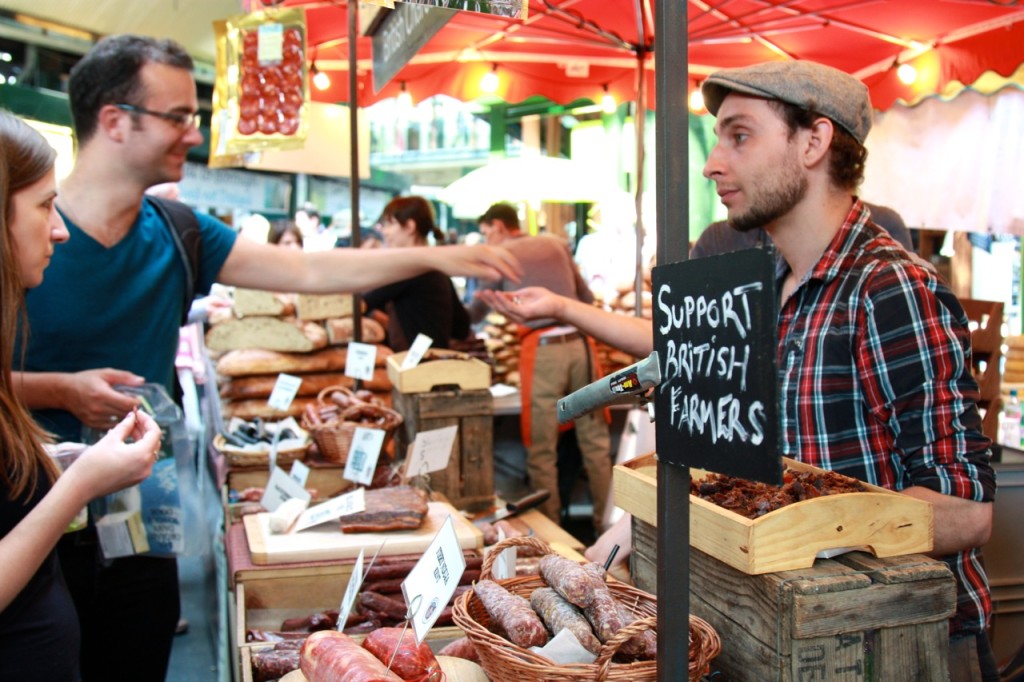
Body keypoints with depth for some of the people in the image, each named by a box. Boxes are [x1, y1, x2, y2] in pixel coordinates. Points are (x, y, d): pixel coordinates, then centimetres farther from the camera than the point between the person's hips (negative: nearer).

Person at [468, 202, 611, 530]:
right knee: (595, 442, 10)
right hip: (579, 342, 4)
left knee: (541, 451, 3)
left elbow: (475, 314, 17)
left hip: (541, 349, -4)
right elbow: (587, 298, 23)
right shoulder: (556, 244, 18)